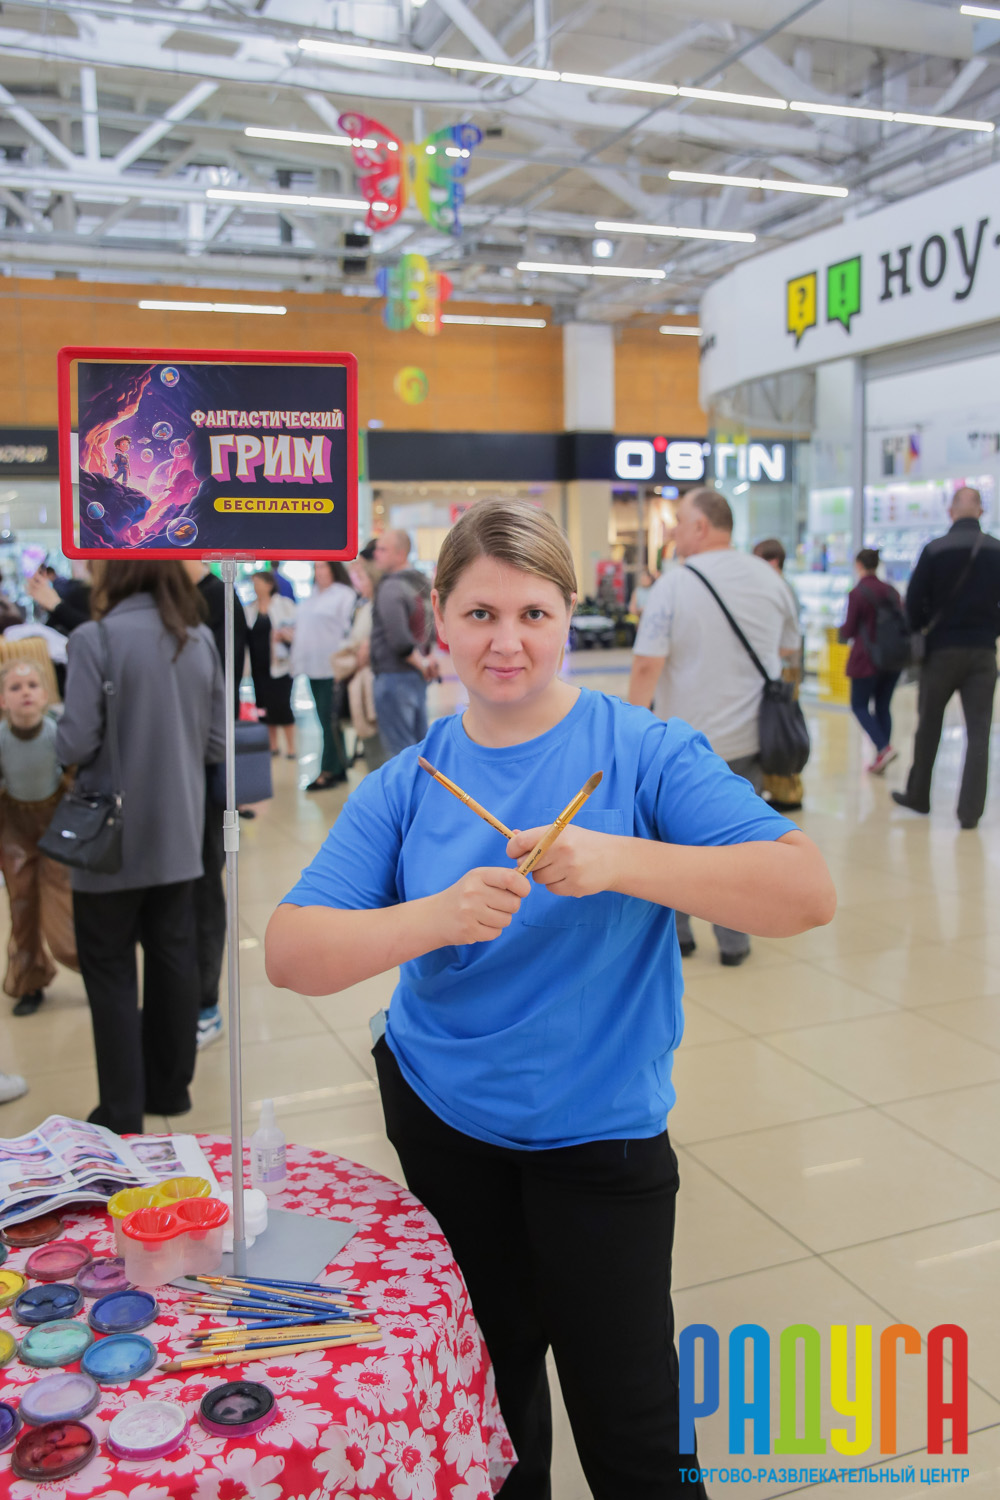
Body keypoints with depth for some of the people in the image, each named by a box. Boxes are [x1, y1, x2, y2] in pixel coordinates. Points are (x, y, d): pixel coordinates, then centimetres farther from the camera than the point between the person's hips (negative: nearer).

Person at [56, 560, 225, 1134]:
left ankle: (122, 1112, 15)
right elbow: (218, 744, 5)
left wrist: (58, 738, 5)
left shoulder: (96, 639, -15)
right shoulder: (200, 638, 2)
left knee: (111, 972, 8)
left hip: (114, 838, -5)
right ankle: (171, 1088, 28)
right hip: (178, 833, 5)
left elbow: (76, 746, -16)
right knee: (174, 959, 16)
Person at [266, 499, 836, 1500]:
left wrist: (622, 862, -35)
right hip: (440, 1123, 3)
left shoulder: (643, 752, -14)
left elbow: (807, 892, -23)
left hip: (597, 1132, -3)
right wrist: (436, 916, -29)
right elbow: (290, 953, -12)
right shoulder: (408, 783, -5)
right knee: (487, 1384, 24)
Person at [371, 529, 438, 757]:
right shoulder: (422, 583, 12)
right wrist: (428, 656, 12)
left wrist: (420, 662, -11)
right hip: (418, 678, 9)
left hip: (394, 676, -9)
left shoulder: (391, 588, -16)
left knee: (400, 748, -3)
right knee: (420, 742, 15)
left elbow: (398, 638, -24)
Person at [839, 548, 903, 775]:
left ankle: (884, 747, -14)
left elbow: (848, 631, -9)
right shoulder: (890, 590, 5)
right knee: (883, 706, 13)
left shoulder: (857, 593, -12)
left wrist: (842, 630, 13)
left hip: (867, 659, -6)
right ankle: (881, 759, 11)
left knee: (859, 706, 6)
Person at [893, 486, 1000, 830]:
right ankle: (970, 811, -3)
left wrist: (922, 629, 11)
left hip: (942, 649, 0)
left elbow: (914, 602, -6)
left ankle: (917, 796, 24)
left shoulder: (934, 550, -7)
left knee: (928, 727, 14)